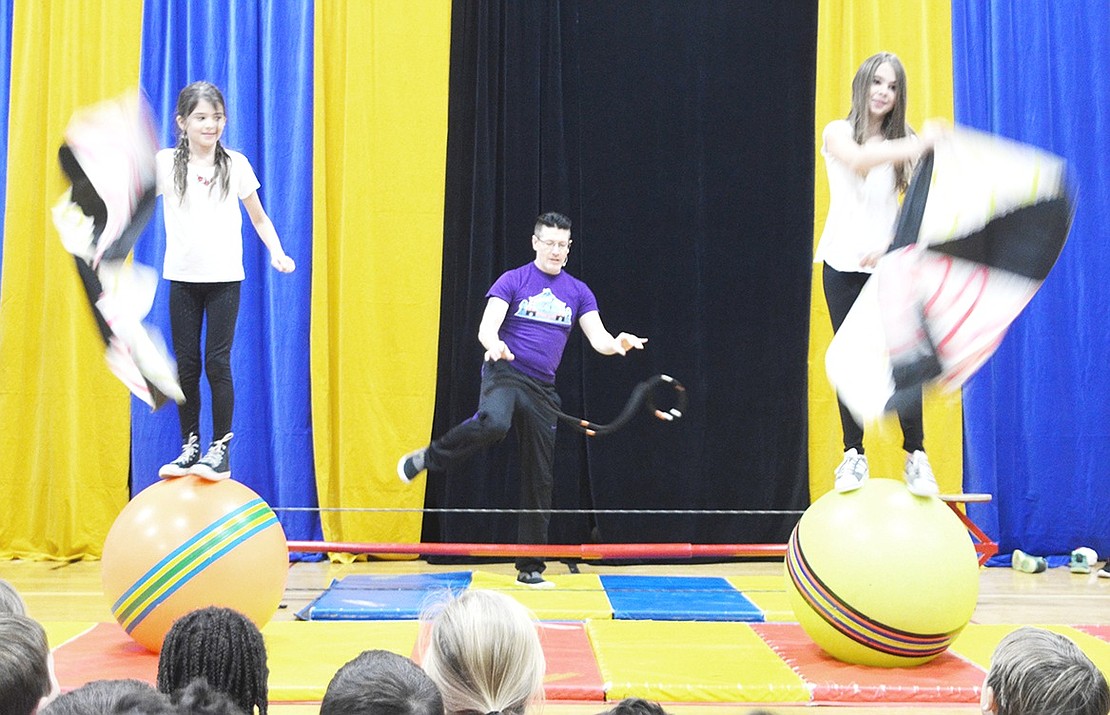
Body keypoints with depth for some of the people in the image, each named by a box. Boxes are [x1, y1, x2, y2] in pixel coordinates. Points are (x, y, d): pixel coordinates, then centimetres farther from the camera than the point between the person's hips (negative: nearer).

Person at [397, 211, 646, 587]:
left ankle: (530, 567, 11)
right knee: (493, 422, -39)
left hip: (542, 388, 4)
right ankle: (425, 458, -14)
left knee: (539, 479, 3)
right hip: (504, 373, -4)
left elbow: (598, 339, 3)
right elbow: (487, 328, -10)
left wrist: (618, 344, -21)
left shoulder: (578, 292, 11)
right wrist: (494, 344, -33)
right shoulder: (512, 281, 1)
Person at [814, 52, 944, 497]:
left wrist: (891, 244, -20)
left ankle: (916, 456, -1)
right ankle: (854, 455, 5)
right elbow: (859, 159, -23)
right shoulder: (838, 133, 2)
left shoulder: (902, 143, 5)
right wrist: (918, 144, -37)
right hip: (844, 264, 0)